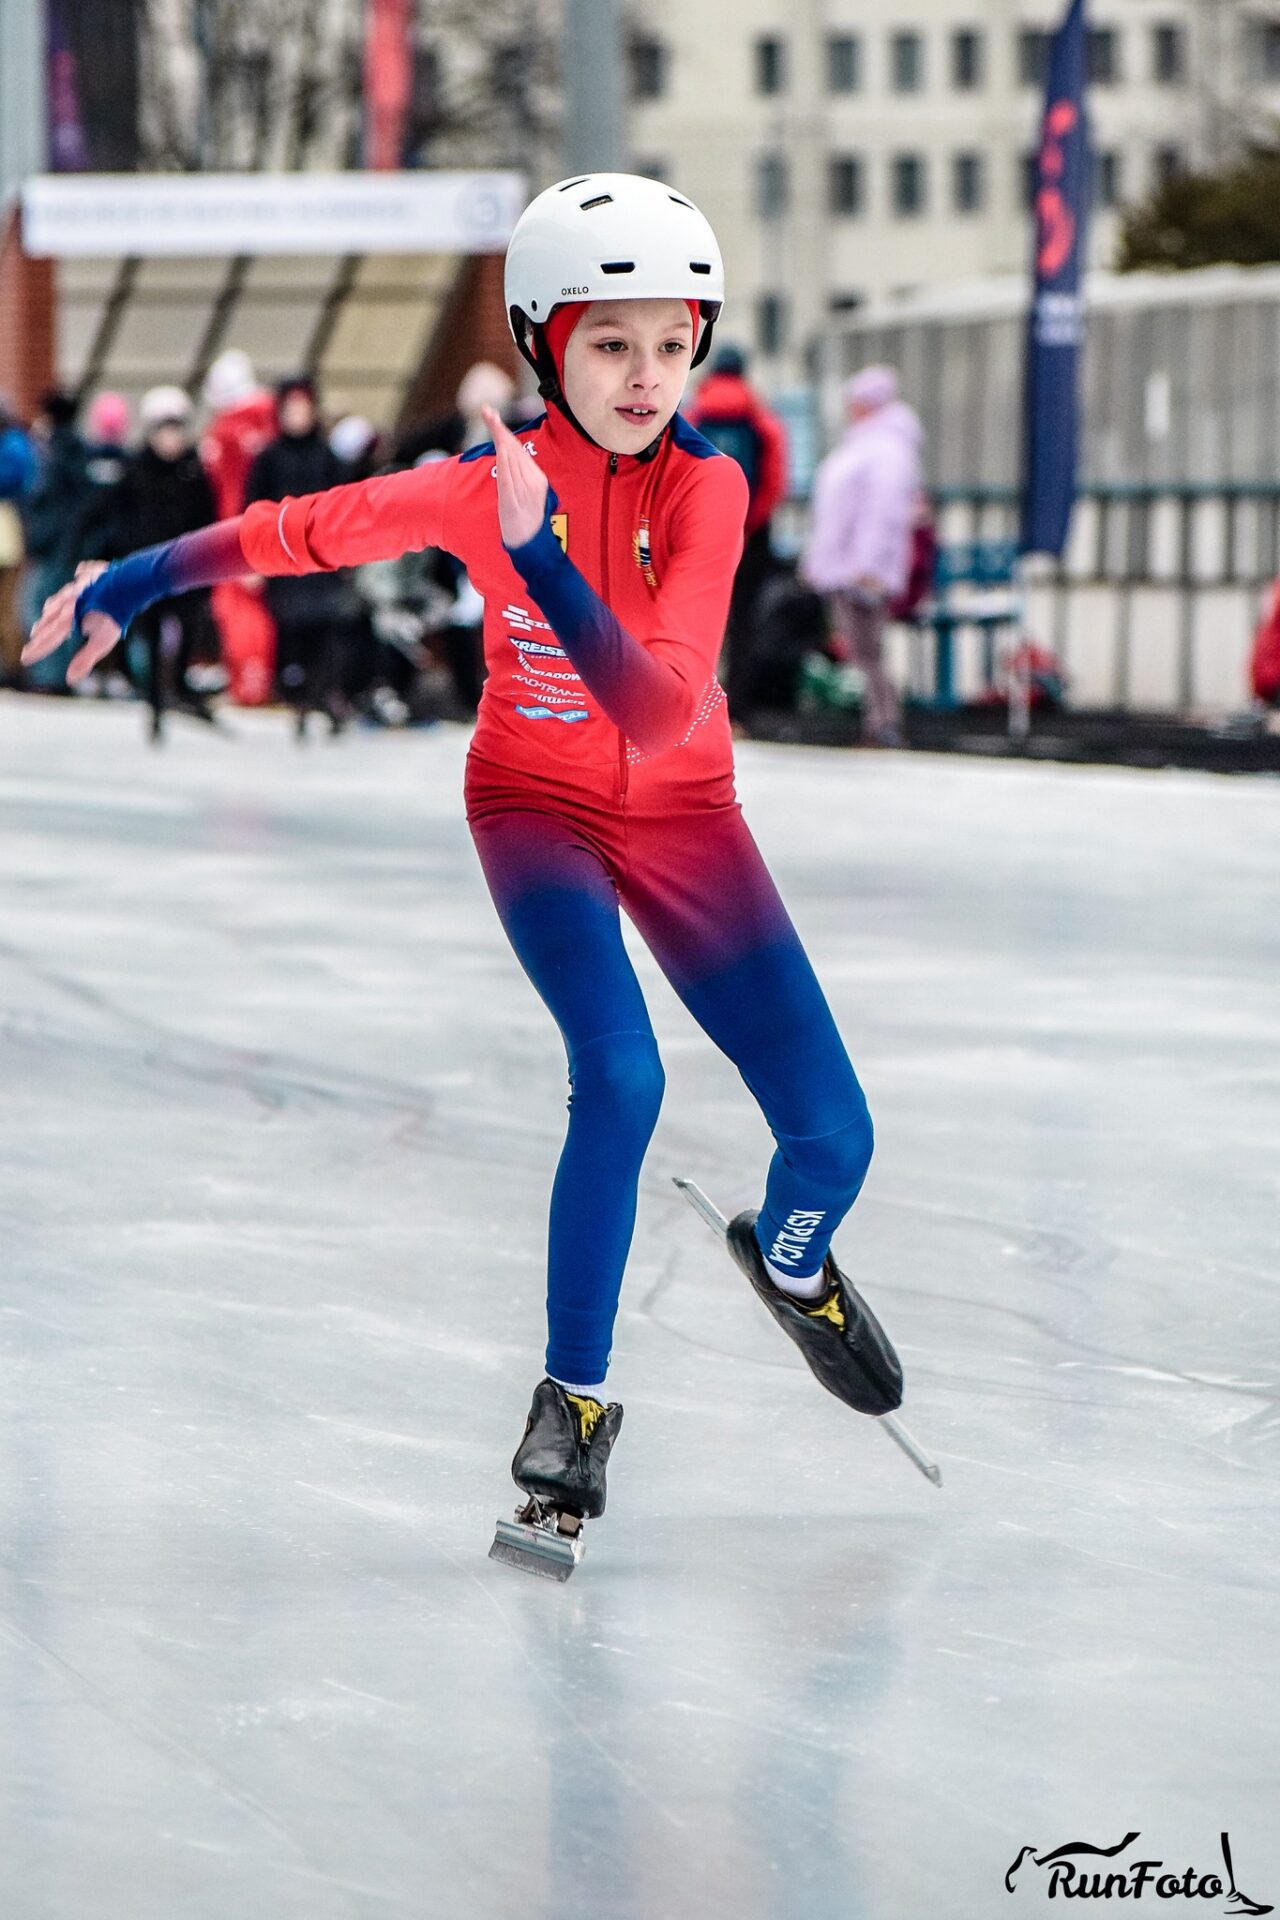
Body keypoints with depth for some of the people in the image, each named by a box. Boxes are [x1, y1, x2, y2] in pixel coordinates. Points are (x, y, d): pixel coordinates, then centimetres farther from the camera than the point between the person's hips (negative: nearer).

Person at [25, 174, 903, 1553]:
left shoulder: (705, 488, -24)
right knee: (620, 1077, -27)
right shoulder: (483, 486, -22)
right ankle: (573, 1395, -10)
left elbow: (658, 710, -34)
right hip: (536, 800, -1)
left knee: (831, 1136, -4)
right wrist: (126, 583, -6)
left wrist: (544, 558, -45)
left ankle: (790, 1259, 34)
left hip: (680, 812, 1)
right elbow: (304, 531, -8)